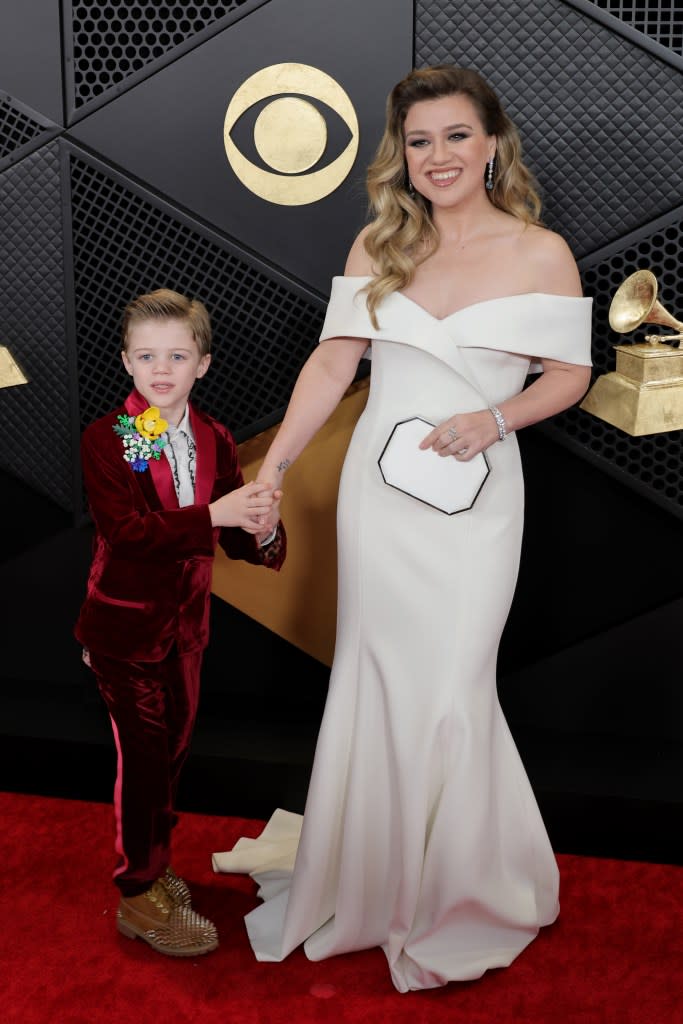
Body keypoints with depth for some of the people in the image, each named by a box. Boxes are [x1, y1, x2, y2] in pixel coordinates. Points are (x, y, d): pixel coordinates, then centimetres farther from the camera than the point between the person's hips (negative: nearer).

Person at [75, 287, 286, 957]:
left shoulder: (214, 440, 0)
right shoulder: (105, 439, -16)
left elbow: (230, 538, -3)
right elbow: (127, 531, -29)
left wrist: (261, 530, -26)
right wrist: (215, 514, -38)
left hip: (186, 622, 6)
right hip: (124, 625, -5)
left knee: (173, 748, 18)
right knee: (143, 755, 2)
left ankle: (151, 863, 39)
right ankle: (139, 896, 19)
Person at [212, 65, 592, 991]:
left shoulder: (540, 253, -2)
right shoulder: (379, 246, 5)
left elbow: (570, 375, 2)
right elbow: (332, 363, 3)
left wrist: (494, 418, -16)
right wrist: (271, 468, -3)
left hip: (472, 500, -3)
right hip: (377, 491, 3)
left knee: (448, 689, 0)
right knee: (376, 679, 11)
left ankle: (454, 891, 24)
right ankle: (370, 874, 31)